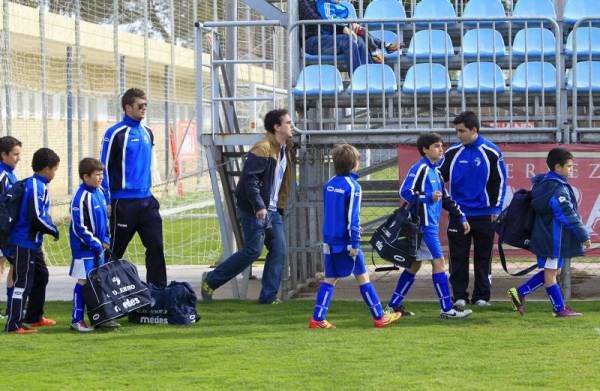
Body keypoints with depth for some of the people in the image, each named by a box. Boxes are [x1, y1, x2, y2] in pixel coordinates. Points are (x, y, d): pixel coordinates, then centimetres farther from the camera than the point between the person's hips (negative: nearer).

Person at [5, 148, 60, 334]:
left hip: (33, 243, 10)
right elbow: (36, 217, -25)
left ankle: (34, 317, 32)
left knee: (41, 277, 21)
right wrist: (53, 230, -11)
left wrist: (50, 226, 12)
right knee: (23, 282, -9)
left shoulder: (34, 184, 11)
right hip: (25, 243, -10)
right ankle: (14, 324, -9)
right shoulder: (37, 187, -19)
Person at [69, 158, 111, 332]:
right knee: (84, 281, -6)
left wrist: (105, 239, 8)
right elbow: (79, 227, -20)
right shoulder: (81, 197, -19)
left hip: (99, 246, 8)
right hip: (84, 247, -8)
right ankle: (77, 319, -1)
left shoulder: (99, 192, 8)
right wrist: (96, 244, -16)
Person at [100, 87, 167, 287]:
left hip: (146, 200, 6)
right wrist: (106, 202, -10)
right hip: (124, 202, -6)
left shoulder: (147, 132, 11)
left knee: (156, 246, 0)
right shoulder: (116, 134, -10)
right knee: (115, 250, 3)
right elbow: (104, 168, -8)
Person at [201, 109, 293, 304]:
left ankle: (268, 296, 7)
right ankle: (211, 281, 6)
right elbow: (250, 180, -23)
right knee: (252, 250, -7)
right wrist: (259, 207, -27)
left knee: (279, 250, 2)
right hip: (255, 210, -9)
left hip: (272, 210, 9)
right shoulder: (262, 149, -17)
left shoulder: (284, 149, 13)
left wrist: (279, 207, 19)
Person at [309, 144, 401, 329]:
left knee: (330, 278, 9)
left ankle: (317, 318, 1)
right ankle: (379, 317, 10)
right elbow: (353, 218, -16)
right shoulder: (352, 187, -13)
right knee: (362, 276, 3)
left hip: (330, 241, 6)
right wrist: (355, 244, -15)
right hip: (346, 241, -6)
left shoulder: (329, 185, 8)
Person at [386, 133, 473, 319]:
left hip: (431, 225, 10)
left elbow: (446, 198, 24)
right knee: (438, 261, -10)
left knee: (414, 265, 12)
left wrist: (461, 217, 20)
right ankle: (447, 309, -10)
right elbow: (405, 192, -18)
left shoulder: (435, 171, 18)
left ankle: (394, 304, 18)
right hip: (424, 225, -10)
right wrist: (428, 197, -25)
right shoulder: (420, 168, -10)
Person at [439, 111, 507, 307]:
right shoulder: (452, 153, 1)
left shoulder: (491, 152, -4)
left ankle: (482, 296, 12)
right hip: (458, 215, 1)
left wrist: (495, 210, -3)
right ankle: (459, 295, 8)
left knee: (483, 257, 5)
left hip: (484, 215, -1)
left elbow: (500, 182, 0)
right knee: (458, 257, 1)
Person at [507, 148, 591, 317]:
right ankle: (560, 309, 11)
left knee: (551, 270, 17)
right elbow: (569, 216, -20)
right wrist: (584, 236, -14)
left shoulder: (543, 182, 10)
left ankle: (519, 293, 16)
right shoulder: (558, 190, -20)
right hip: (553, 238, -10)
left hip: (546, 237, 10)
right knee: (550, 273, 0)